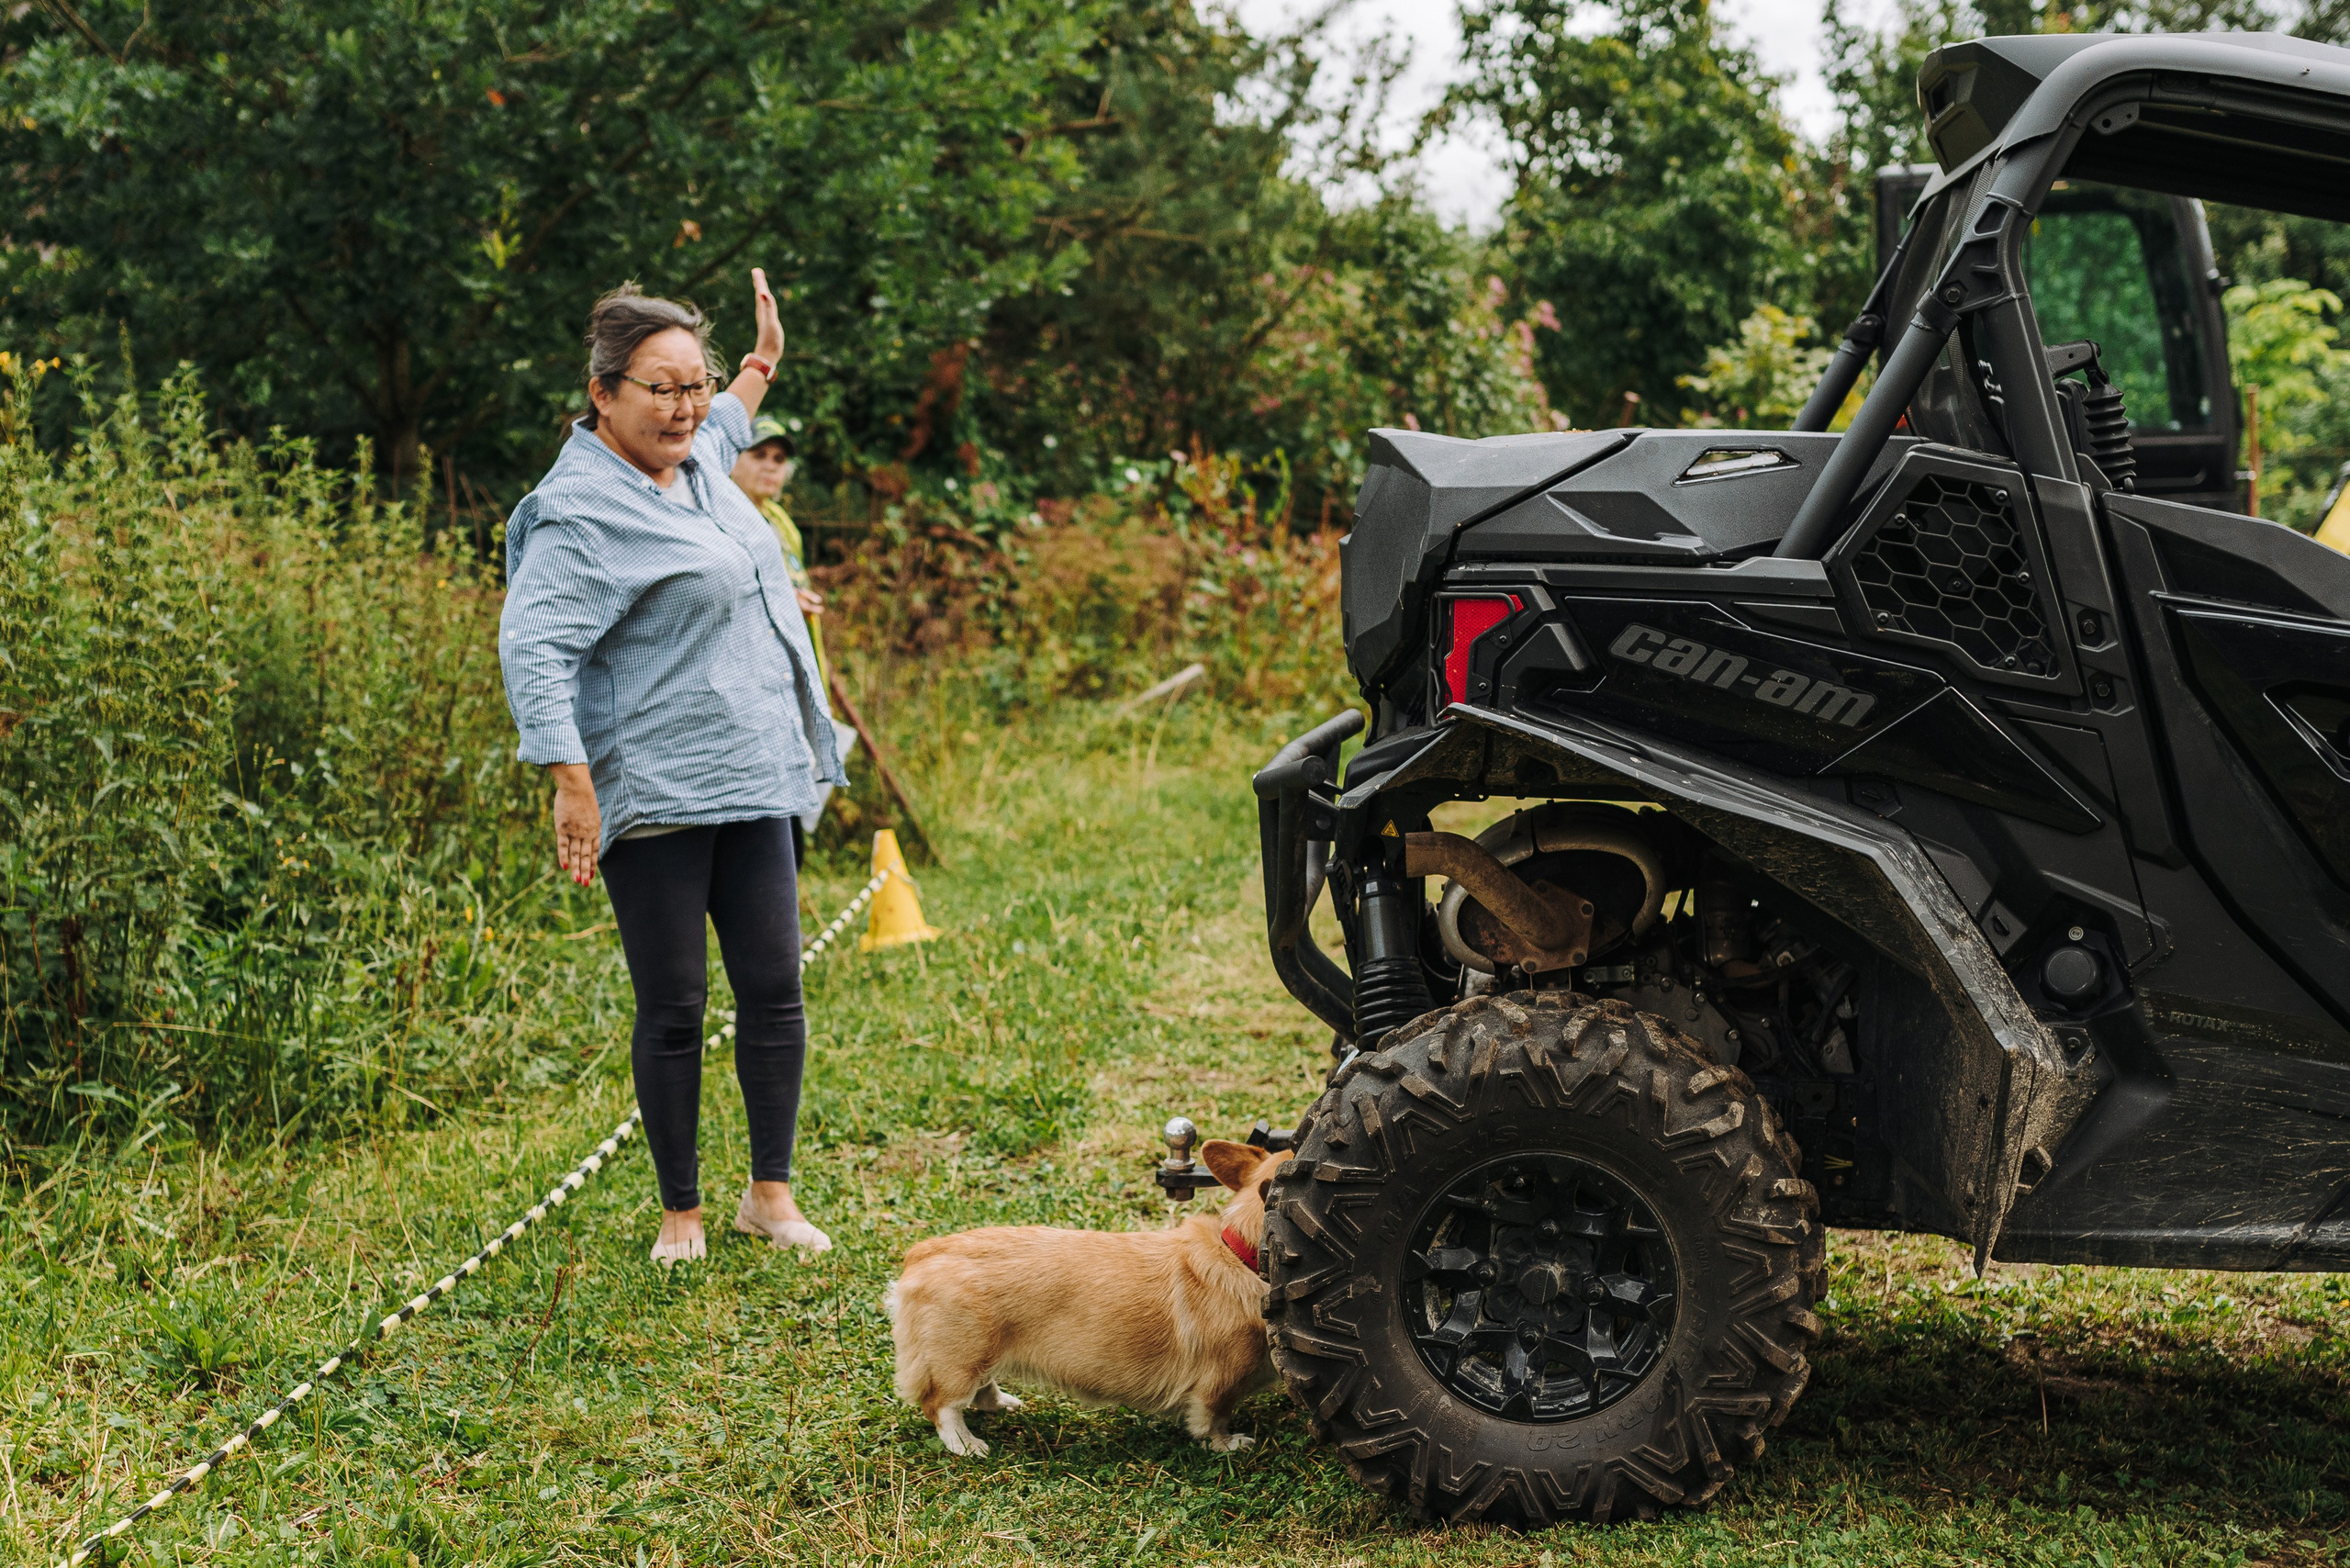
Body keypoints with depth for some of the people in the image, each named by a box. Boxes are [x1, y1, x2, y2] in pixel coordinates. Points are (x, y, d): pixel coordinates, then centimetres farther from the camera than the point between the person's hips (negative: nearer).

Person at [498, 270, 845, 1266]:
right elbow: (530, 646, -21)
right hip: (651, 796, -7)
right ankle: (681, 1211, 15)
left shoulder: (696, 462, 13)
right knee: (673, 1007, 0)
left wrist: (760, 368, 41)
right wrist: (572, 783, -27)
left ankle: (770, 1194, 17)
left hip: (751, 780, 8)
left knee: (775, 988, 5)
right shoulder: (582, 510, -14)